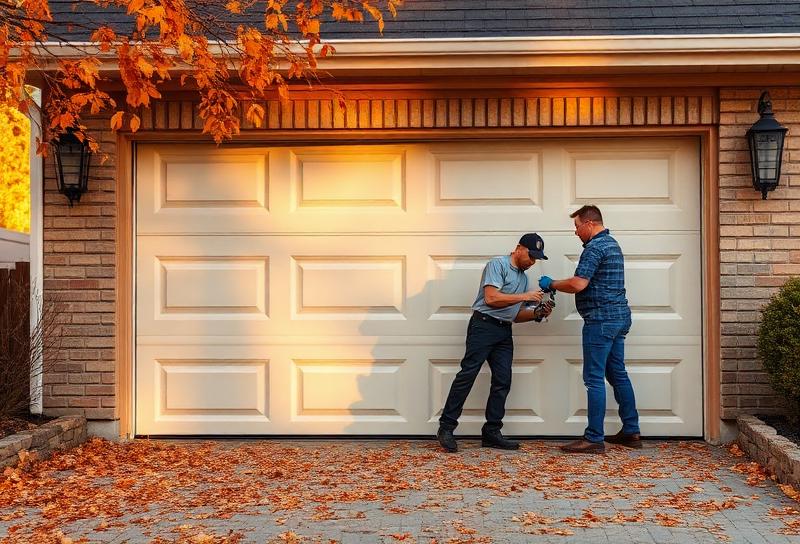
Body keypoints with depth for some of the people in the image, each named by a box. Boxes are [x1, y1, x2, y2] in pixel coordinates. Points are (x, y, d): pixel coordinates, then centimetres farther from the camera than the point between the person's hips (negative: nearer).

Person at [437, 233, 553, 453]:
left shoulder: (523, 277, 22)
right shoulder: (498, 265, -2)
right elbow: (491, 298, -15)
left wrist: (537, 313, 3)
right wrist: (524, 297, -12)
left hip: (504, 332, 8)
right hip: (483, 325, -8)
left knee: (503, 381, 2)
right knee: (467, 374, -11)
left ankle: (491, 432, 7)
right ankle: (446, 427, -8)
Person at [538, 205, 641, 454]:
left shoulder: (595, 247, -14)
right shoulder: (612, 244, 19)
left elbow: (578, 284, -21)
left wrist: (551, 284, -5)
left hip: (601, 319, -10)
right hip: (619, 316, 10)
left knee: (594, 378, -7)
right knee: (618, 374, 15)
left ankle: (594, 438, -6)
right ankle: (631, 432, 20)